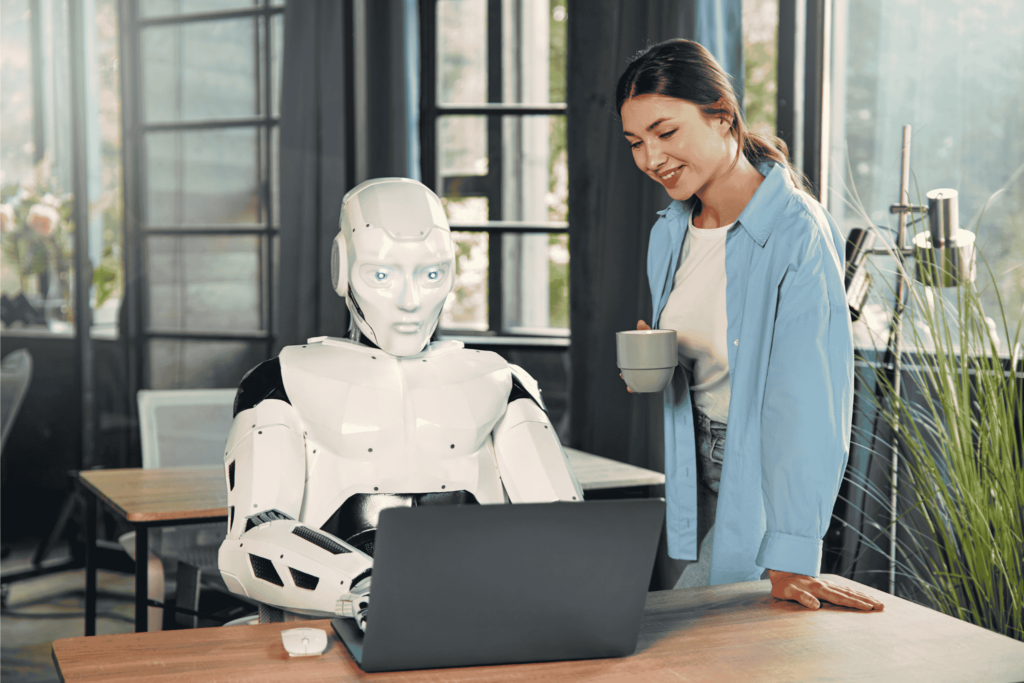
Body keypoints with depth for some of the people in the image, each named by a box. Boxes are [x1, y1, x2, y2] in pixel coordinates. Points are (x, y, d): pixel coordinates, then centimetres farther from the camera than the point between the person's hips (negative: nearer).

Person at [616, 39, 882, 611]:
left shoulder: (798, 232, -21)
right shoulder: (669, 235, 2)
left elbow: (805, 398, -26)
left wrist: (791, 561, -30)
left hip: (769, 479, -7)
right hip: (702, 476, 7)